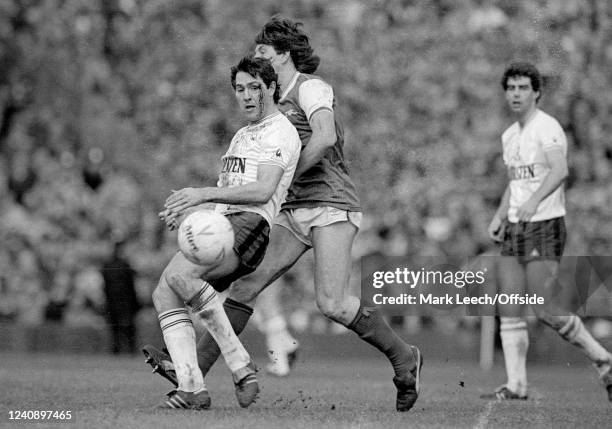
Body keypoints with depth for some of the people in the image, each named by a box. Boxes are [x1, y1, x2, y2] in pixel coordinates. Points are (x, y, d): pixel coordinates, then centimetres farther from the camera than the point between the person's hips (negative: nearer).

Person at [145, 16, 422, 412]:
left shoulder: (311, 87, -6)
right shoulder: (281, 101, 21)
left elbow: (325, 138, -23)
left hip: (331, 205, -8)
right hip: (294, 211, 8)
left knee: (332, 302, -17)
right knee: (246, 283, -3)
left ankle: (403, 358, 0)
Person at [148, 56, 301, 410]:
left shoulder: (279, 132, -2)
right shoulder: (242, 136, 29)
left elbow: (263, 191, -16)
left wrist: (204, 194, -21)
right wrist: (186, 211, 12)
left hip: (248, 225, -10)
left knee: (179, 274, -31)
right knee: (164, 296, -7)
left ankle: (241, 365, -26)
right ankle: (192, 389, -14)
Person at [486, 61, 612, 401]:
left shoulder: (546, 127, -10)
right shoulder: (509, 136, 17)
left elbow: (560, 170, -25)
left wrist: (534, 200, -38)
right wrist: (499, 216, 15)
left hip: (545, 224, -8)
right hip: (515, 229, 8)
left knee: (545, 310, -11)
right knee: (509, 310, 0)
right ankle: (516, 385, 1)